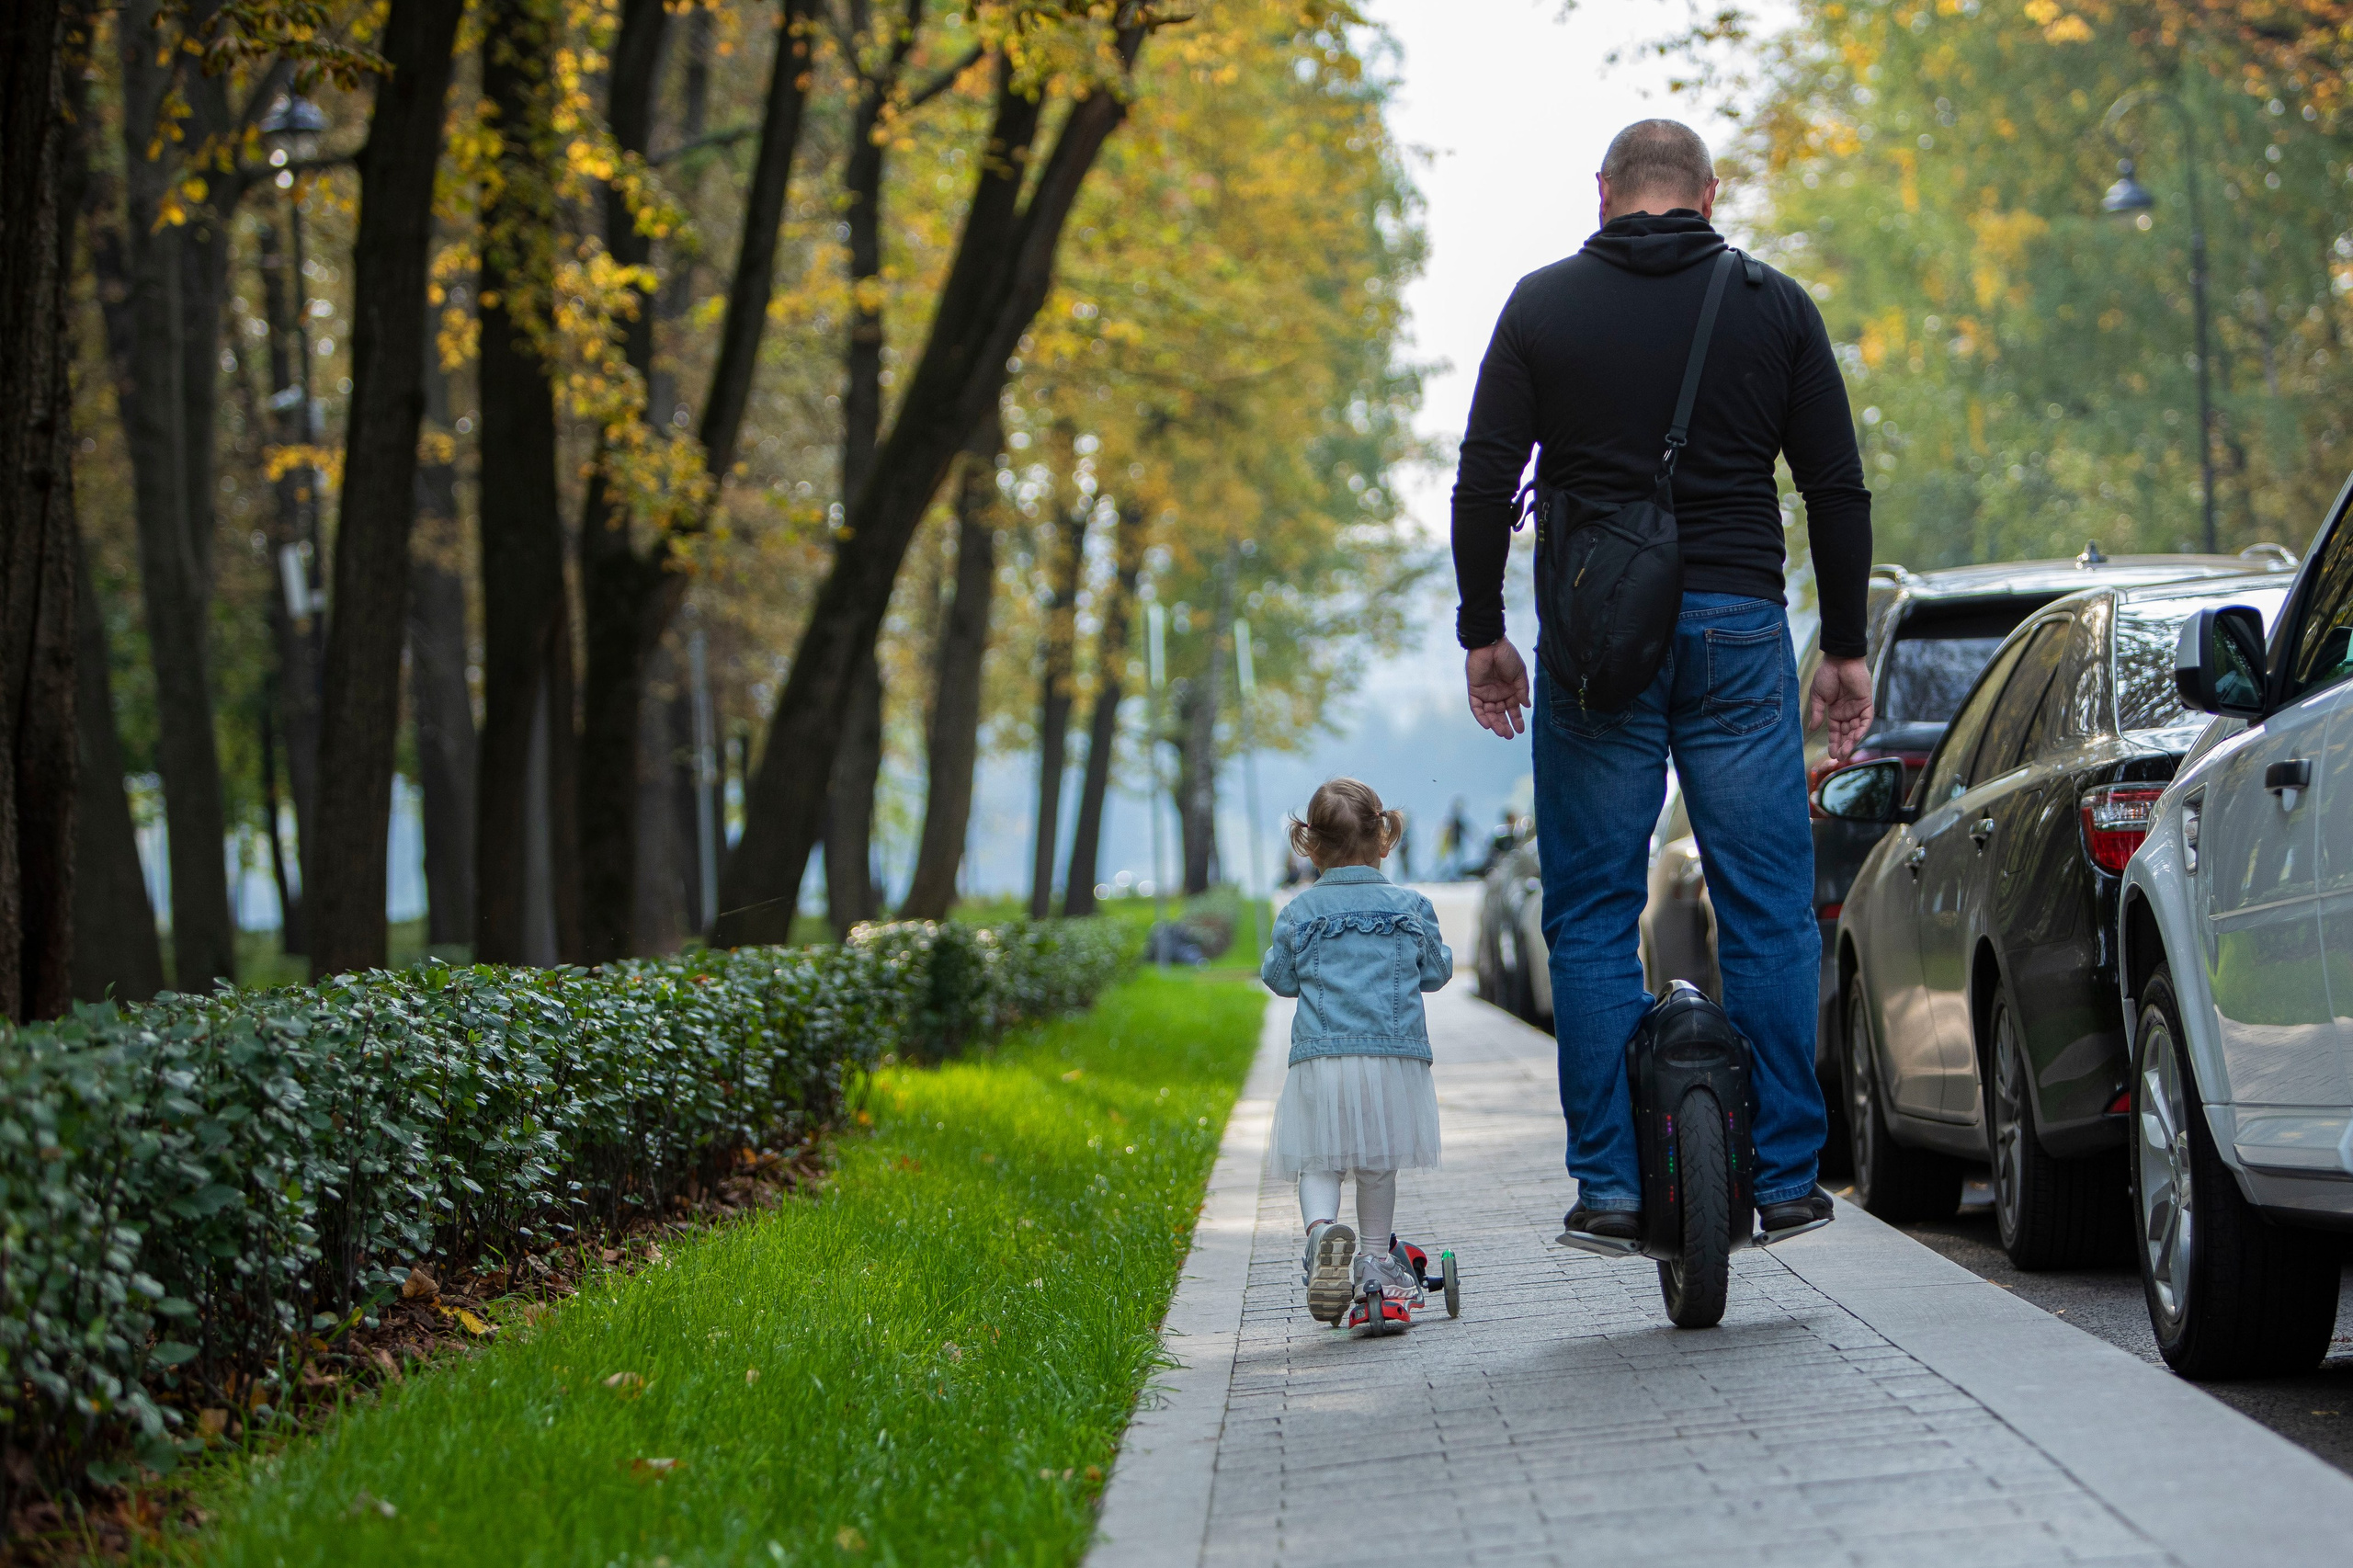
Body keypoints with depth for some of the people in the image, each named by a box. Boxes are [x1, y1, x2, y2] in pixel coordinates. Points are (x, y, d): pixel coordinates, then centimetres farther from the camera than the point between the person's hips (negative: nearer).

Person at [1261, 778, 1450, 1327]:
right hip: (1393, 1054, 1)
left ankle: (1322, 1228, -22)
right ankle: (1375, 1258, 18)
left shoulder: (1299, 912, 2)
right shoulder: (1411, 906, 3)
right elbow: (1433, 972, 12)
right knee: (1377, 1163, 14)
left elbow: (1279, 978, 11)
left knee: (1319, 1161, 4)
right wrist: (1444, 956, 34)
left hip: (1320, 1055, -1)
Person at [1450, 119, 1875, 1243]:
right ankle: (1784, 1176, 5)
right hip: (1737, 629, 0)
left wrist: (1483, 633, 9)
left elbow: (1484, 483, 0)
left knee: (1592, 919, 5)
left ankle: (1611, 1183, 2)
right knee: (1769, 914, 6)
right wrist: (1846, 649, 10)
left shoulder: (1544, 304, 4)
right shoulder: (1773, 306, 6)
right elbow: (1838, 491, 4)